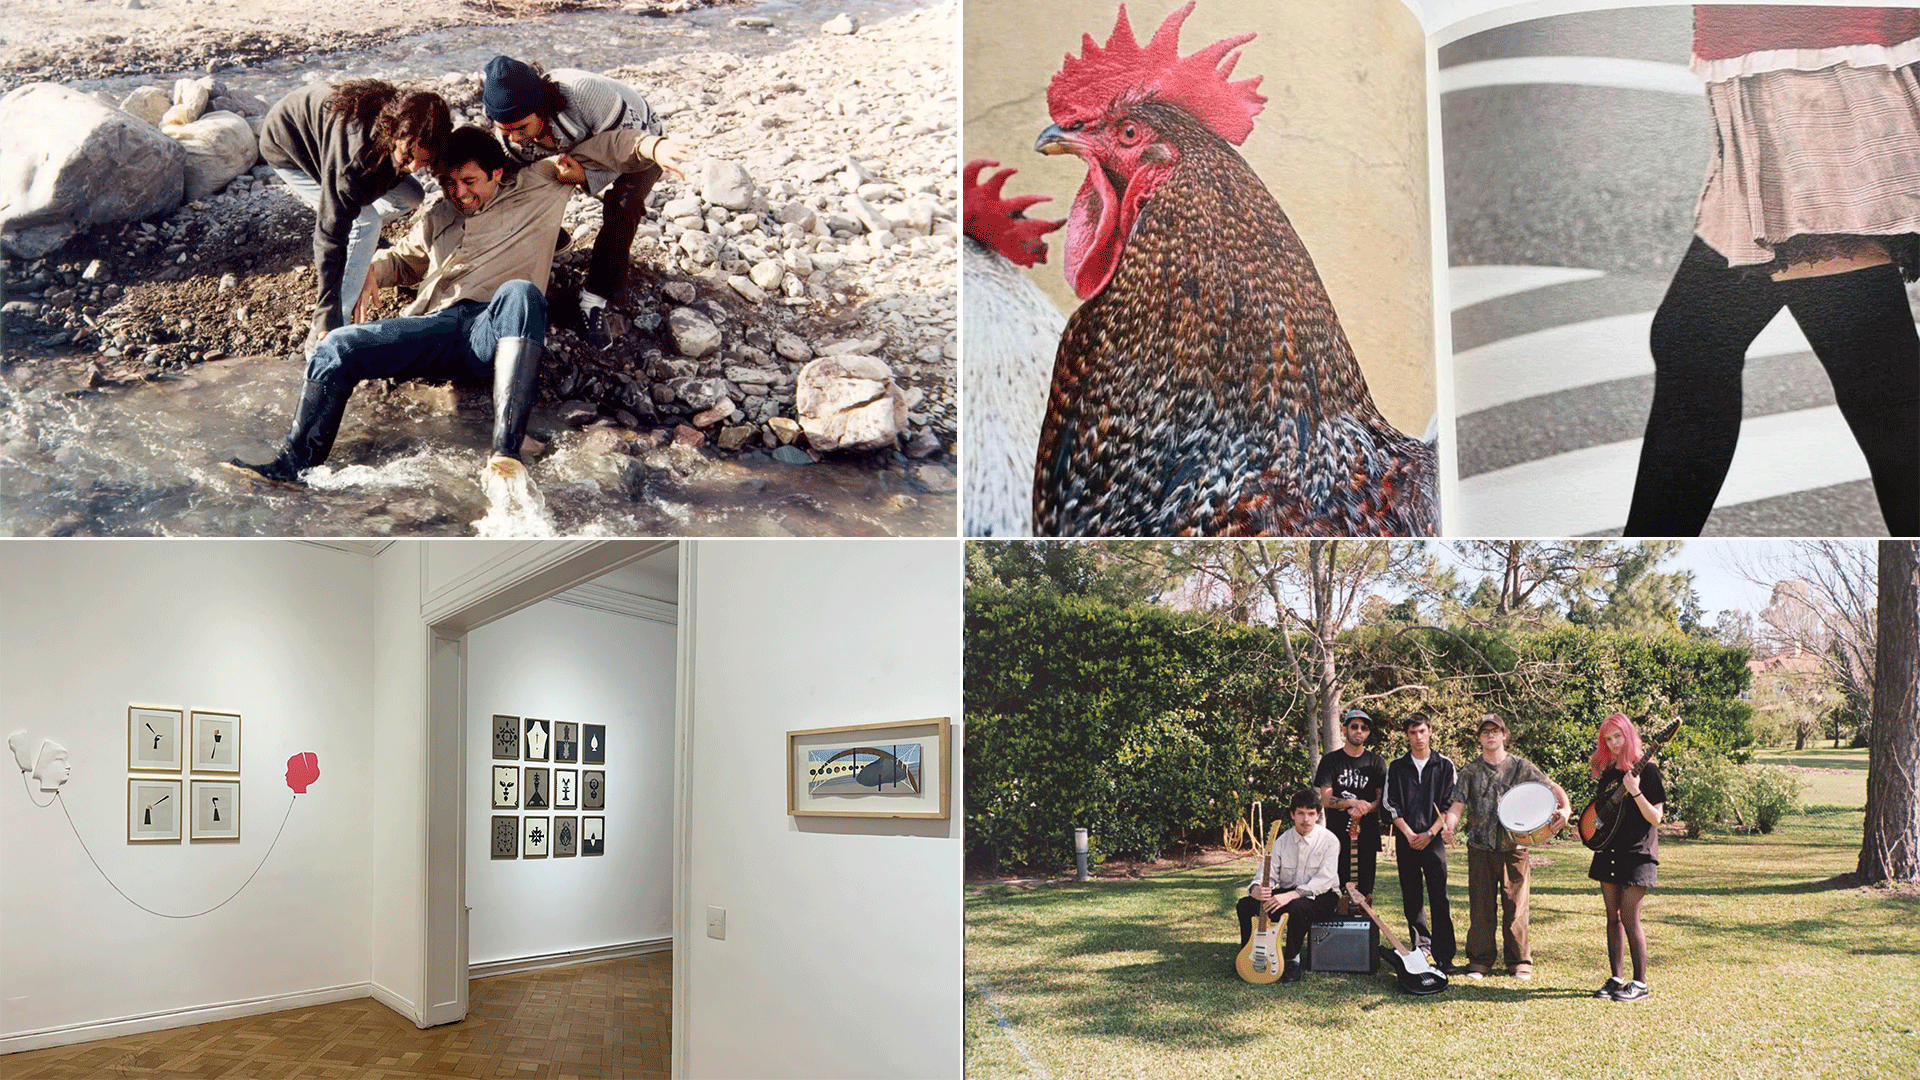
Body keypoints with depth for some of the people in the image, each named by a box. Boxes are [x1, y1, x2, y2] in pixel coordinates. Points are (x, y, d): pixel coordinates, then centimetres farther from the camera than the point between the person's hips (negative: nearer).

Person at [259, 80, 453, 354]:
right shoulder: (353, 157, -44)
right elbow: (330, 234, -41)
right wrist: (327, 319, -41)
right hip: (287, 148, -7)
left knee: (410, 196, 2)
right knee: (363, 223, -23)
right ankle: (319, 339, -23)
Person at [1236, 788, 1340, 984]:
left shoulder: (1329, 841, -11)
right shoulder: (1282, 841, 1)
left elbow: (1324, 880, -21)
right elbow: (1266, 874, -4)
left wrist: (1291, 896, -34)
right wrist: (1257, 890, -30)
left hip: (1321, 897, -4)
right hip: (1286, 893, 5)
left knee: (1296, 908, -39)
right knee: (1245, 905, -16)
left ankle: (1293, 961, -18)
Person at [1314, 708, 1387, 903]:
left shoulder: (1376, 762, 10)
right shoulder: (1330, 760, 6)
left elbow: (1382, 799, 6)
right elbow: (1325, 800, 0)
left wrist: (1365, 807, -14)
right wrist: (1354, 802, -15)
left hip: (1367, 835, 1)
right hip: (1338, 834, -1)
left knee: (1365, 893, 0)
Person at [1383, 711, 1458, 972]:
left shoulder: (1444, 766, 4)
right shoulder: (1396, 767, 8)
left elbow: (1449, 804, 1)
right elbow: (1391, 805, 5)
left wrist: (1430, 833, -8)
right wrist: (1409, 834, -6)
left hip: (1434, 839, -2)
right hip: (1406, 840, 2)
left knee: (1439, 898, -9)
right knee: (1412, 898, 6)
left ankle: (1444, 956, -8)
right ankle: (1421, 946, 18)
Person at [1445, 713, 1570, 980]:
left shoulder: (1520, 767, 4)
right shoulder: (1471, 771, 7)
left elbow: (1553, 787, 0)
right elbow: (1458, 805, 2)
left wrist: (1565, 808, -20)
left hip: (1513, 846, -1)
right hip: (1480, 847, 1)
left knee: (1516, 905, 1)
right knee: (1480, 907, 3)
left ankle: (1520, 962, 14)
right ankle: (1480, 961, 14)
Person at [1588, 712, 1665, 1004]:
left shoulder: (1647, 770, -8)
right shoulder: (1606, 772, 11)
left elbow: (1656, 818, -13)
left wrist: (1635, 793, -26)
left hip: (1637, 854, -6)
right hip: (1609, 850, 6)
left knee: (1629, 918, -7)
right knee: (1613, 917, 8)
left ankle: (1640, 983, 2)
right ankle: (1616, 979, 15)